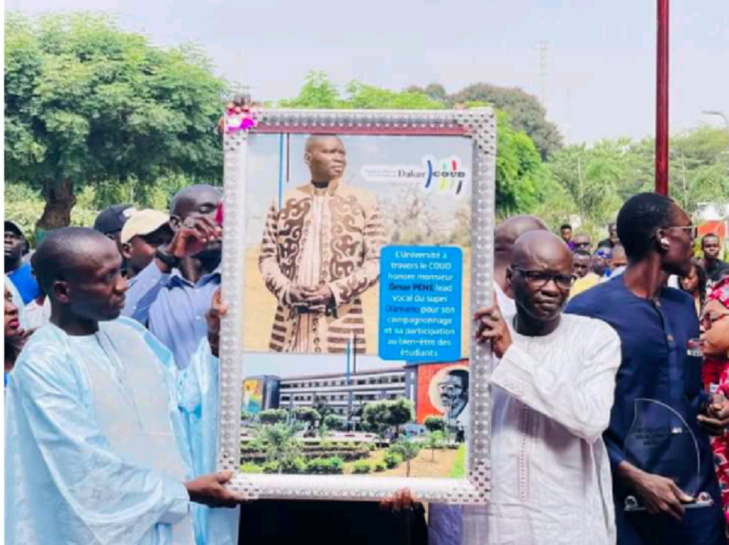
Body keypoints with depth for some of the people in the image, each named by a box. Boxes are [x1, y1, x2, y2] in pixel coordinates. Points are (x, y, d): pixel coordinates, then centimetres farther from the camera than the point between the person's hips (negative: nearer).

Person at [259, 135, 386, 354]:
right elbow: (267, 257, 11)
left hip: (340, 323, -2)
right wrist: (286, 290, -8)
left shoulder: (363, 202, 4)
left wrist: (334, 291, -12)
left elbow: (376, 261, 0)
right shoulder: (284, 202, 11)